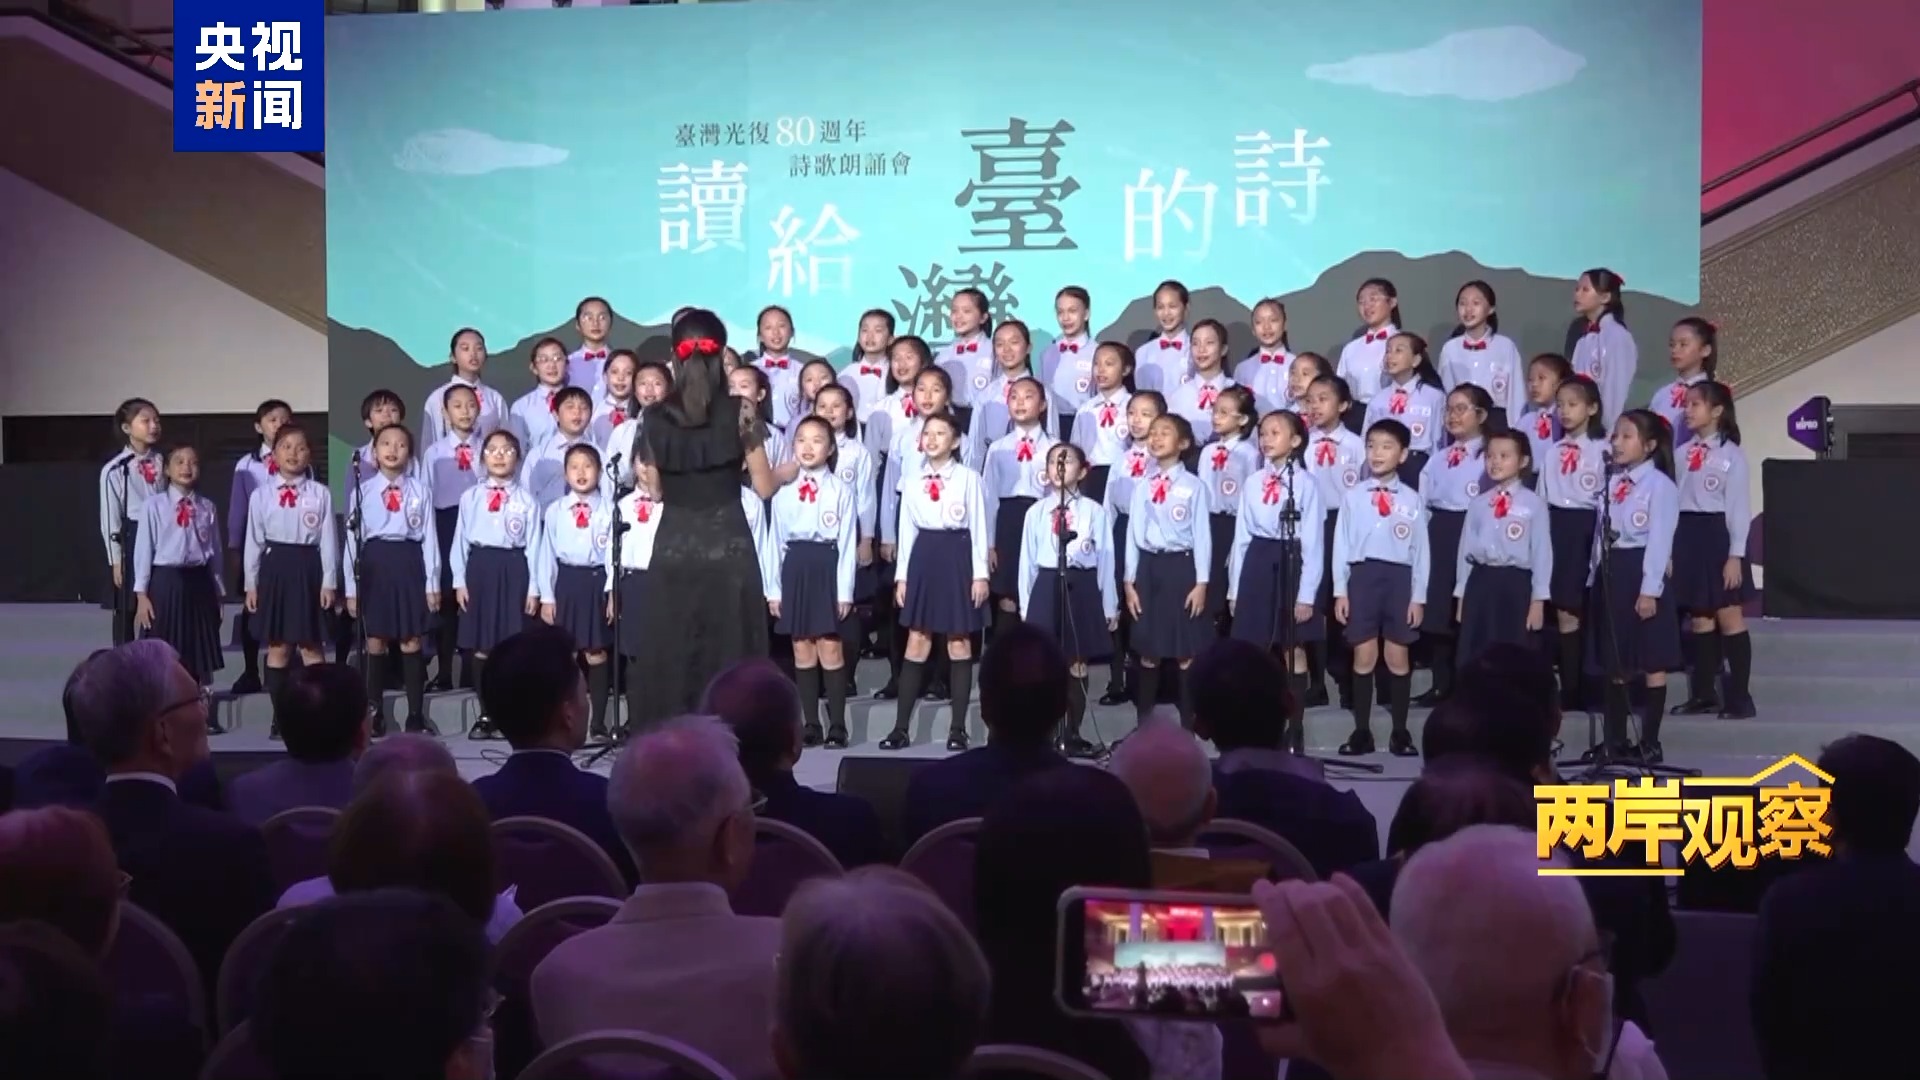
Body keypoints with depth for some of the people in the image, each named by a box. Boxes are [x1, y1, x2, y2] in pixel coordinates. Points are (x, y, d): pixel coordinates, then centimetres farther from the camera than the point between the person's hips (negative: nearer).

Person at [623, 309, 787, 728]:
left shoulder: (655, 418, 1)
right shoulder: (738, 411, -5)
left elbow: (657, 491, 7)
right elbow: (763, 486, -2)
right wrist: (786, 472, 18)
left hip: (673, 547, 2)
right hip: (727, 544, -2)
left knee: (671, 653, 9)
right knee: (728, 650, 5)